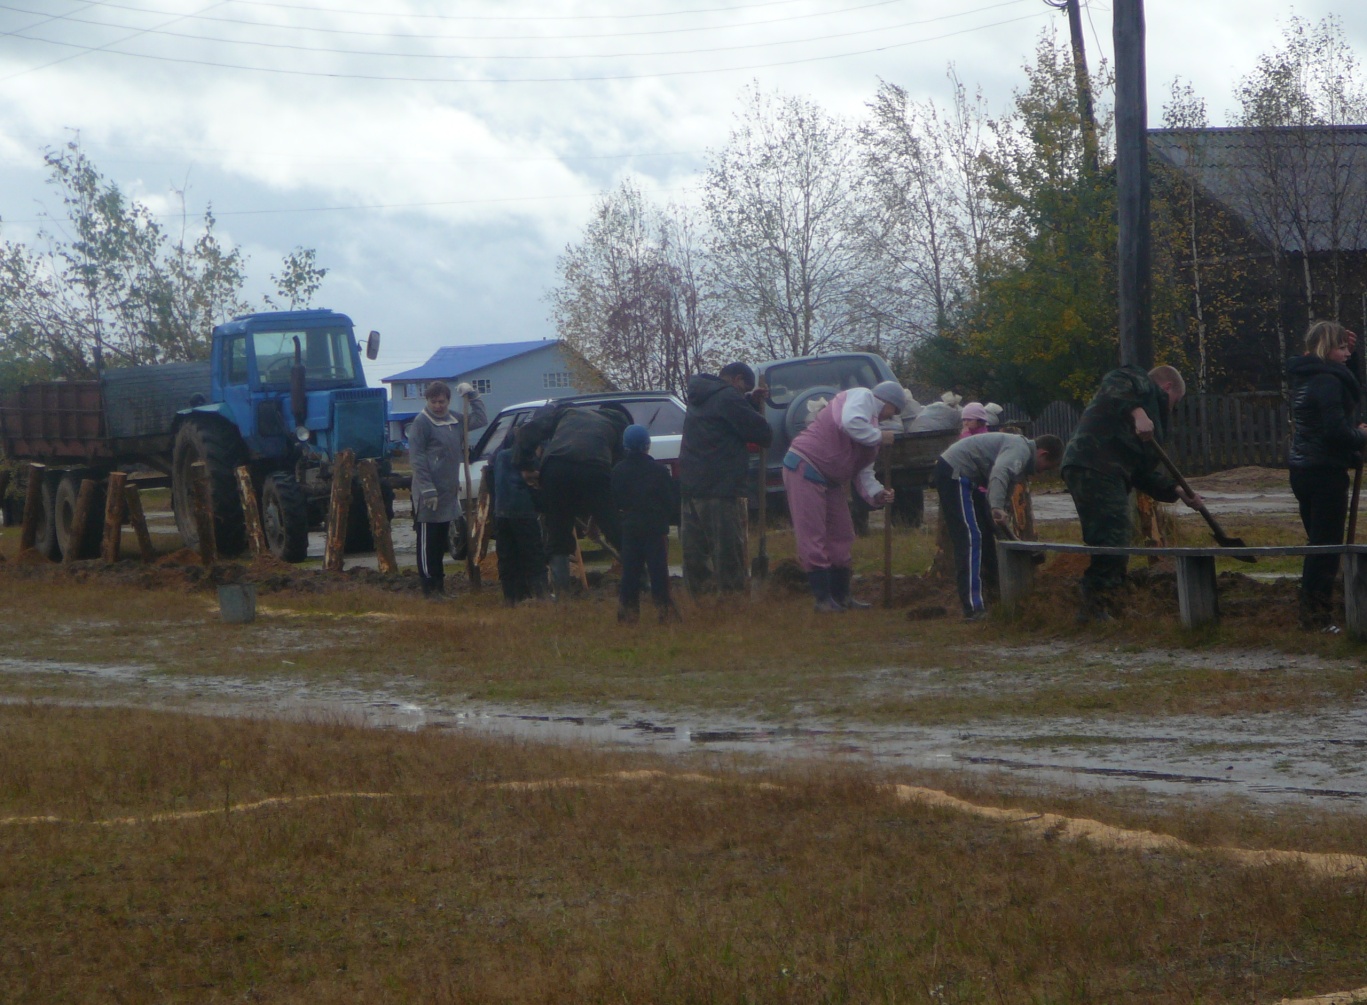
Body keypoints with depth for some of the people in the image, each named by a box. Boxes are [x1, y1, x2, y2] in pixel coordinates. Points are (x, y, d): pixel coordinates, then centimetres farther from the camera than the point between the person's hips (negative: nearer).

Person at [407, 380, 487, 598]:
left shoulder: (455, 421, 13)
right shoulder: (422, 422, -10)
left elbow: (480, 419, 26)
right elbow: (416, 458, -14)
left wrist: (472, 395, 13)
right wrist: (427, 489, -21)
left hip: (448, 491, 8)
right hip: (428, 494, -8)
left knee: (440, 542, 14)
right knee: (427, 541, -4)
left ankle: (438, 585, 21)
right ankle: (430, 586, -2)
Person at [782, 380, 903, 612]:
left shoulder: (871, 426, 20)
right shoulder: (861, 397, -7)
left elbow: (863, 470, 16)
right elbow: (850, 423, -30)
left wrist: (876, 493, -2)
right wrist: (879, 437, -15)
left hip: (830, 480, 11)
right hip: (805, 468, -11)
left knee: (841, 536, 14)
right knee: (812, 537, -8)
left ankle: (841, 595, 22)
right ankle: (823, 598, -8)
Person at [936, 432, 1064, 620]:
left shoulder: (1020, 448, 20)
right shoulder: (1020, 450, -14)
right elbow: (999, 473, -35)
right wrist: (997, 508, -46)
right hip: (954, 471, -11)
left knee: (985, 535, 19)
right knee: (971, 538, -17)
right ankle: (973, 608, -23)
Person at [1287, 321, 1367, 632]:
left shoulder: (1304, 377, 13)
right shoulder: (1328, 382, -17)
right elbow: (1336, 430, -24)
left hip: (1302, 470, 10)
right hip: (1326, 471, -10)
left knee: (1318, 542, 17)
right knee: (1327, 544, -4)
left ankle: (1311, 613, 21)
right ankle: (1319, 617, -2)